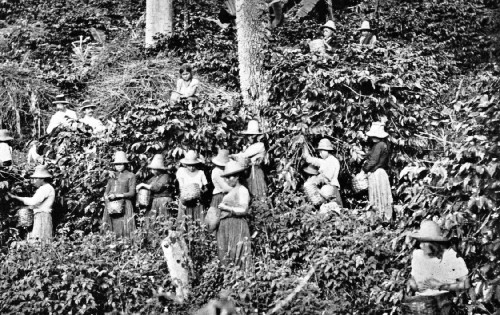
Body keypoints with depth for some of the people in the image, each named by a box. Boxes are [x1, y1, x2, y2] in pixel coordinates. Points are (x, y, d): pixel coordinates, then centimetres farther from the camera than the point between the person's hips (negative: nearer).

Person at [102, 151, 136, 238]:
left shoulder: (130, 176, 5)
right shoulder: (112, 176, 19)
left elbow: (132, 193, -3)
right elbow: (106, 191, 19)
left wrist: (118, 195, -12)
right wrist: (107, 197, -3)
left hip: (124, 205, -4)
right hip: (111, 205, 4)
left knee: (123, 229, -11)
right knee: (112, 229, -2)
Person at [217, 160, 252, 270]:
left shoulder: (242, 190, -5)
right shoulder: (232, 191, 21)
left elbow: (243, 210, -15)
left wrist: (226, 208, -11)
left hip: (236, 226, -9)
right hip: (225, 226, 9)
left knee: (235, 256, -11)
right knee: (225, 256, 4)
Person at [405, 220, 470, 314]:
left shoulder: (453, 258, -9)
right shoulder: (417, 255, 1)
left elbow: (466, 284, -8)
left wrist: (441, 286, -15)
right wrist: (411, 282, -10)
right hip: (424, 297, 3)